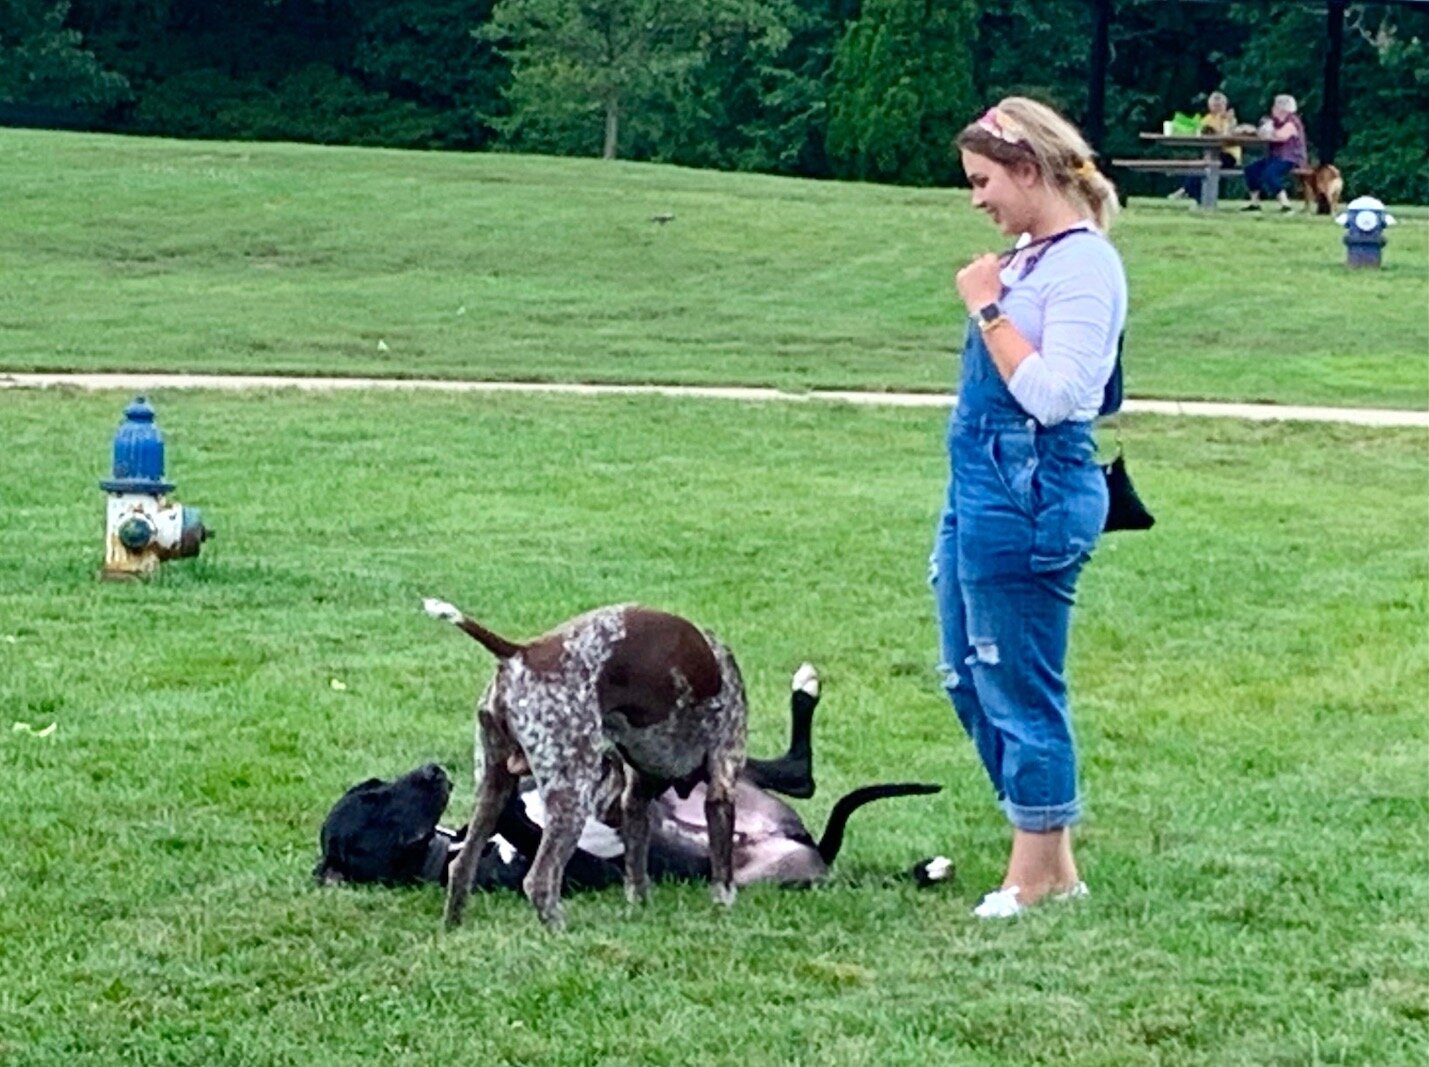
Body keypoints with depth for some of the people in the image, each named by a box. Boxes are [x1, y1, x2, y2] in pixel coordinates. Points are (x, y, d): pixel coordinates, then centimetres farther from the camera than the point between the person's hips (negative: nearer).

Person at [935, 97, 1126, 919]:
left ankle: (1040, 872, 11)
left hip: (1030, 502, -10)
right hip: (982, 488, 10)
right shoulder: (1030, 256, 13)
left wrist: (989, 309, -19)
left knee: (1019, 689, -1)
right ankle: (1049, 855, 26)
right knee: (969, 679, 16)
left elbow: (1054, 395, -25)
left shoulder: (1085, 264, -16)